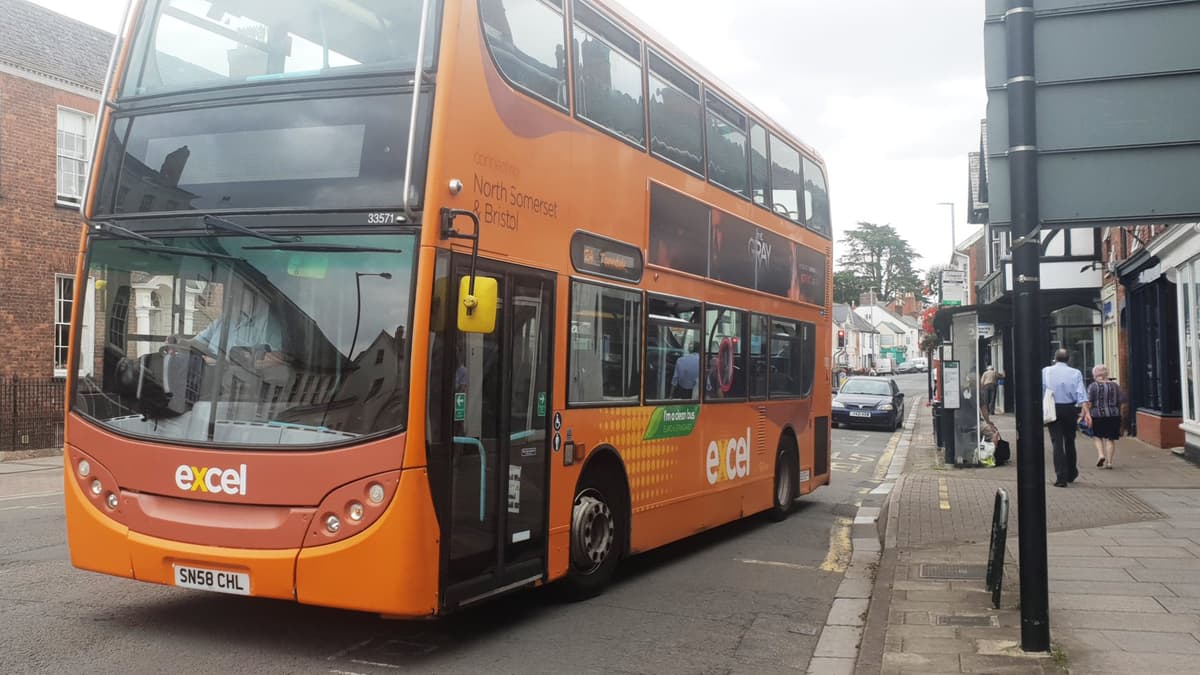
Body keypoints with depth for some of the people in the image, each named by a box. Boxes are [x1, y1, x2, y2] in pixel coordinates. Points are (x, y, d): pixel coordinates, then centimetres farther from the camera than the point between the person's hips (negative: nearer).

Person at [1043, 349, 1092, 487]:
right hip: (1070, 409, 1)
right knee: (1069, 441, 17)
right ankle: (1071, 474, 29)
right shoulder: (1075, 373, 1)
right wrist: (1087, 412, -15)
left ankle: (1061, 477, -9)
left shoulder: (1046, 371, 0)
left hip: (1053, 409, -1)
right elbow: (1081, 394, -9)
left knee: (1057, 442, -2)